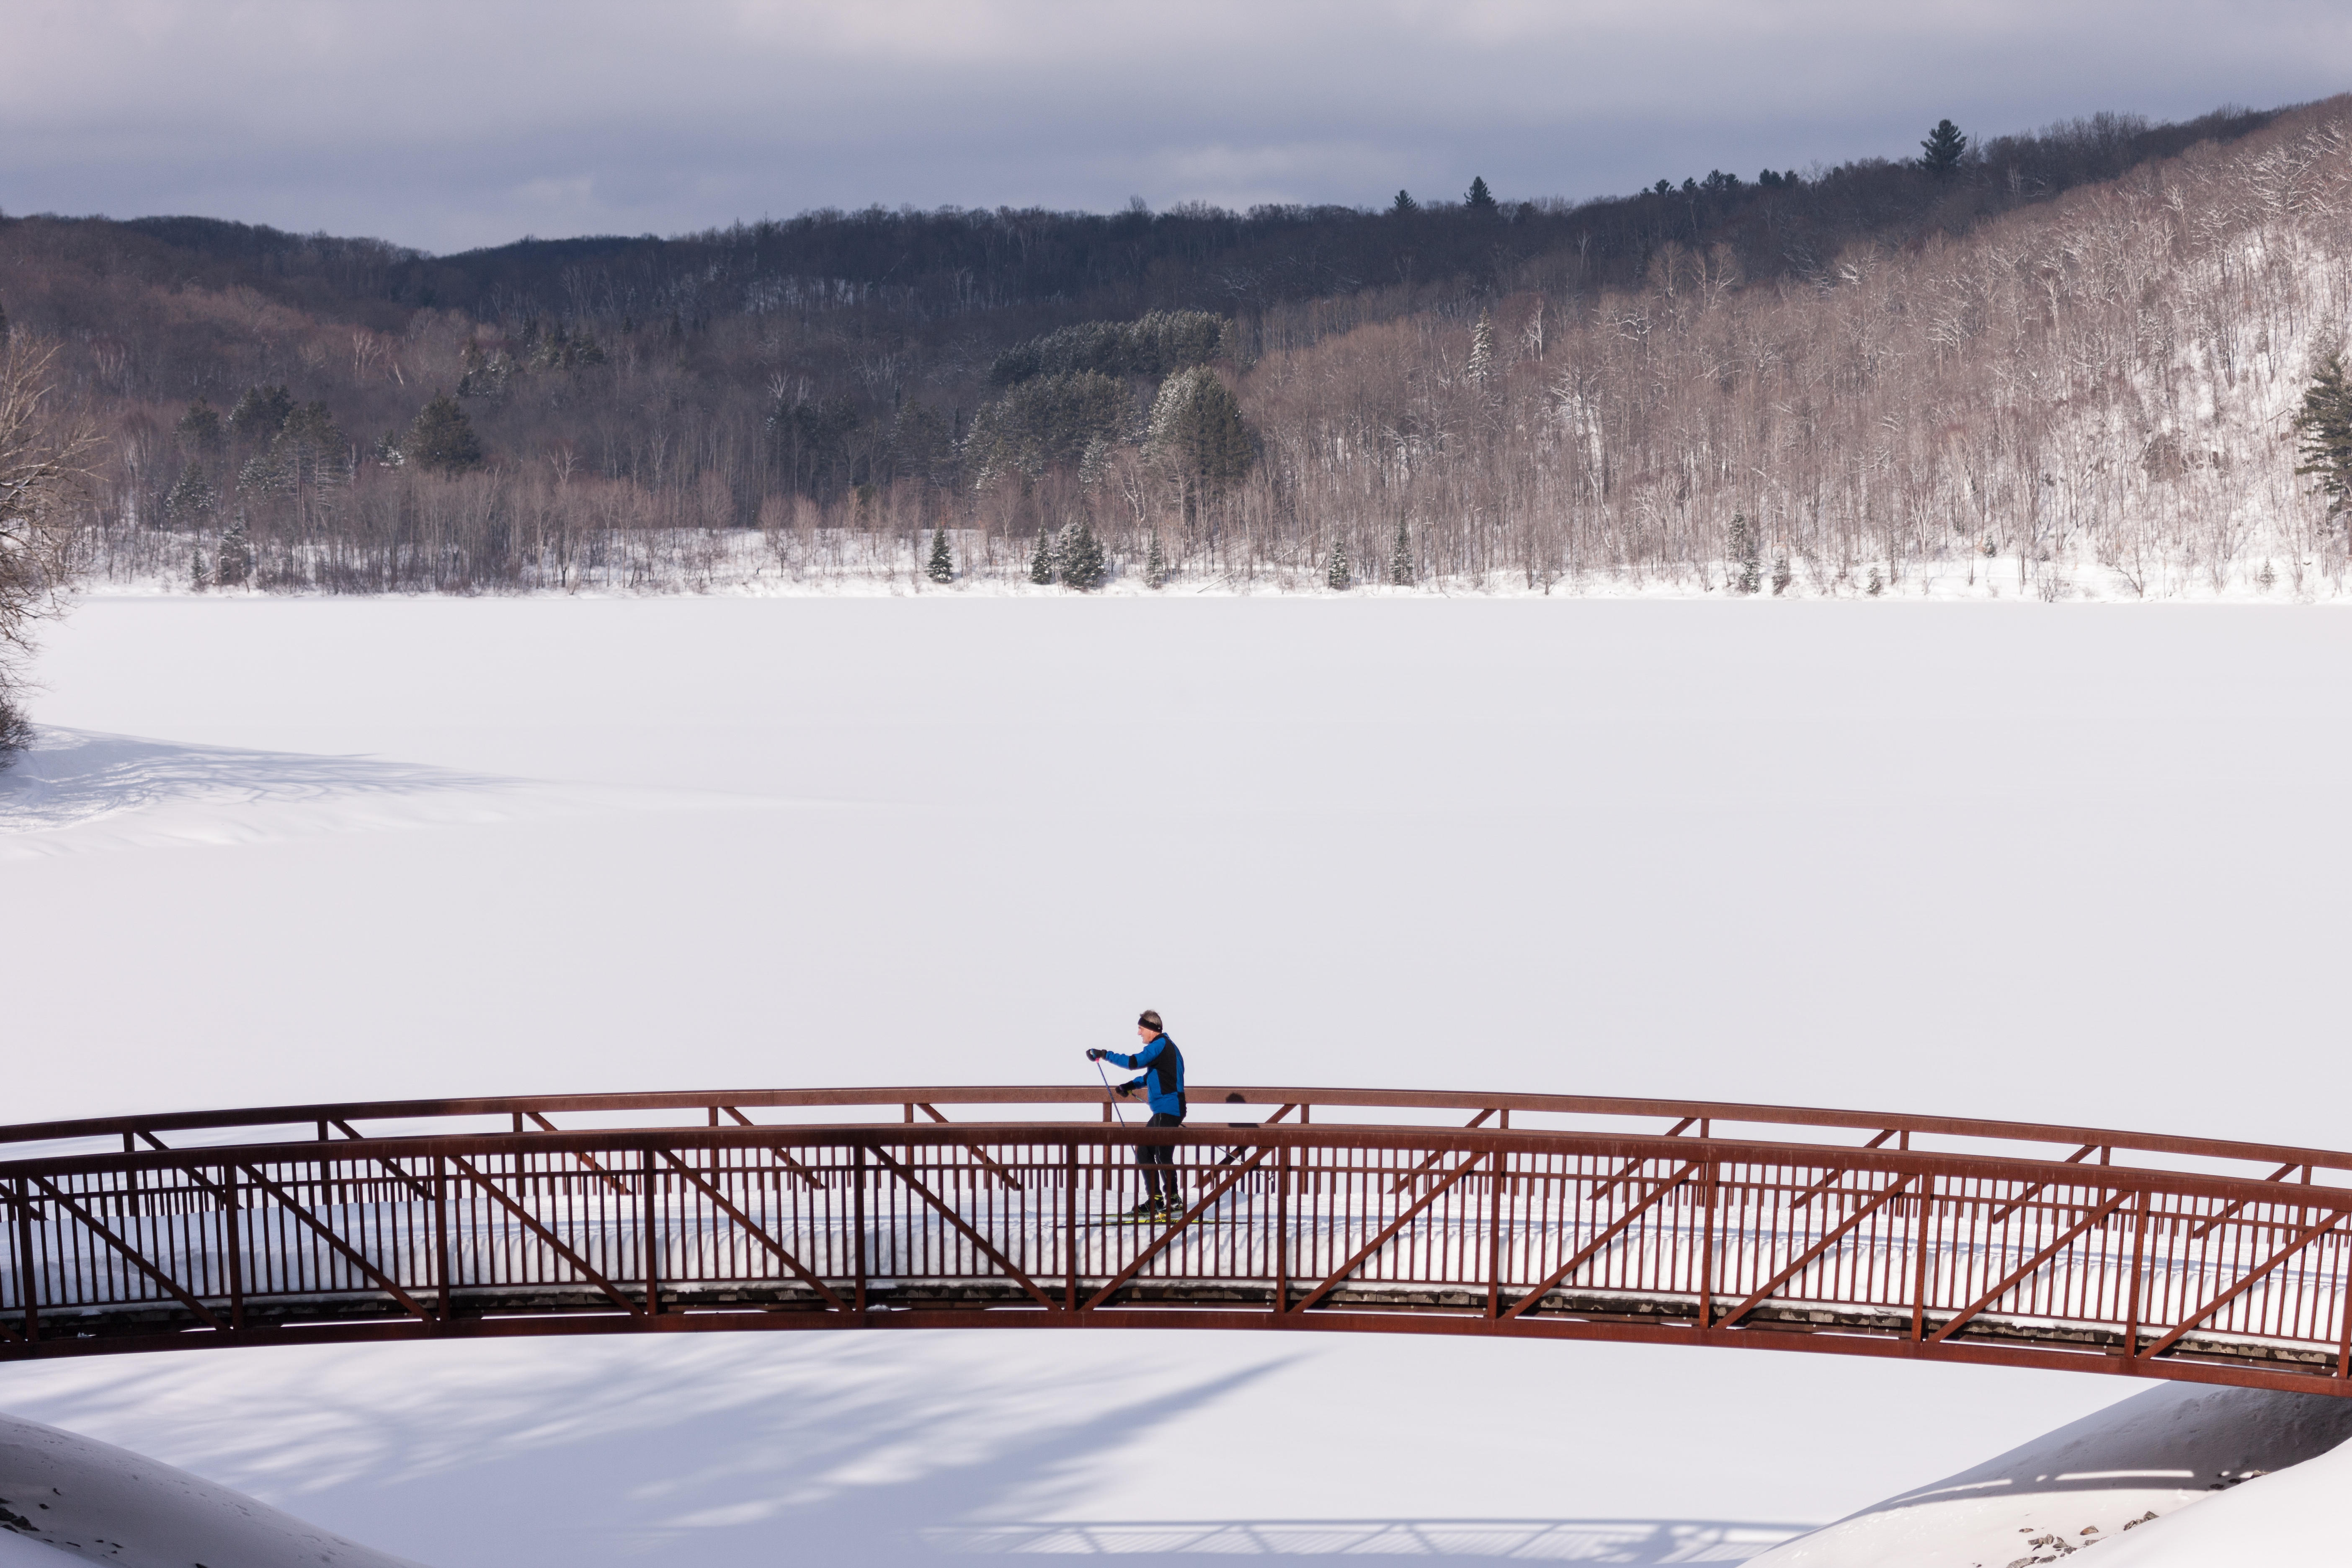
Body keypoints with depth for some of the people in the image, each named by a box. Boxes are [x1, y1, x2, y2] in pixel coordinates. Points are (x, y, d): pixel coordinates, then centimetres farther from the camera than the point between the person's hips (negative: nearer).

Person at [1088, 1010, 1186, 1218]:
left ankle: (1173, 1201, -5)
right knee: (1144, 1151, 13)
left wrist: (1105, 1055, -13)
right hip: (1162, 1112, 11)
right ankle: (1154, 1200, 15)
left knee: (1163, 1156, -9)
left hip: (1168, 1110, -11)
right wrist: (1131, 1085, 20)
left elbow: (1135, 1062, -21)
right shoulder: (1164, 1046, 20)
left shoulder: (1161, 1045, -11)